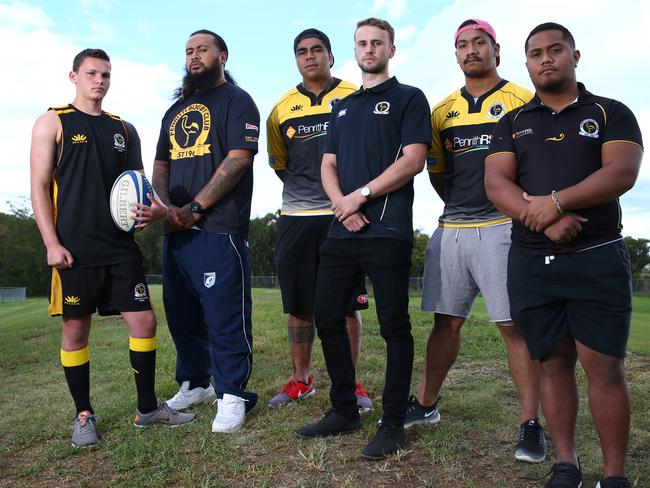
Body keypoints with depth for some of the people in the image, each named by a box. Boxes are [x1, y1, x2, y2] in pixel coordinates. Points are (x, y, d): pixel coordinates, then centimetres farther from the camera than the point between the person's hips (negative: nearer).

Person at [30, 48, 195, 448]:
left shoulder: (124, 129, 15)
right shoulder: (53, 122, 4)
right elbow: (40, 187, -2)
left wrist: (155, 210, -7)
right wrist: (52, 244, -11)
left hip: (121, 245, 4)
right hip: (74, 248, -3)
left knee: (144, 321, 2)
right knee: (76, 328, 4)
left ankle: (148, 407, 17)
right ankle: (84, 415, 20)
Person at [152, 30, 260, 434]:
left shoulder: (237, 101, 1)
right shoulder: (176, 110, 22)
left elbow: (239, 158, -12)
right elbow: (161, 164, 18)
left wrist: (194, 208, -14)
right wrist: (166, 206, -3)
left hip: (220, 229, -7)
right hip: (176, 231, 8)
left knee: (225, 316, -6)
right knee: (181, 313, 13)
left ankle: (232, 395, 6)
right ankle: (194, 384, 28)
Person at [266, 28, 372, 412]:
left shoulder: (354, 98, 4)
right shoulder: (282, 108, 13)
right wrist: (304, 189, 11)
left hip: (343, 216, -3)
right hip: (295, 218, 3)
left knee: (347, 304, 0)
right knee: (299, 305, 8)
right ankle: (301, 380, 23)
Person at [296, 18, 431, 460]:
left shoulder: (408, 98, 5)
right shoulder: (342, 107, 22)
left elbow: (412, 160, -8)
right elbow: (328, 165, 15)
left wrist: (361, 196, -11)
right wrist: (340, 202, -5)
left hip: (388, 231, -6)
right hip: (342, 230, 7)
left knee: (394, 327, -1)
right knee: (327, 318, 7)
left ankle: (393, 423, 11)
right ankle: (344, 410, 22)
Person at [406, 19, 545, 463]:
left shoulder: (522, 102, 4)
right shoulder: (443, 111, 15)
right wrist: (460, 205, 14)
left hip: (502, 227, -4)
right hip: (451, 229, 4)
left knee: (515, 326, -3)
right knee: (446, 322, 11)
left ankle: (531, 423, 7)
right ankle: (426, 404, 23)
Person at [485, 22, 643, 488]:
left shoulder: (611, 113, 7)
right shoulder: (512, 123, 13)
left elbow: (622, 173, -9)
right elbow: (496, 184, -2)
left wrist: (555, 201, -20)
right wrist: (545, 220, -17)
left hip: (598, 258, -2)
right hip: (531, 262, 3)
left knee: (603, 365, -3)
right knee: (553, 361, 7)